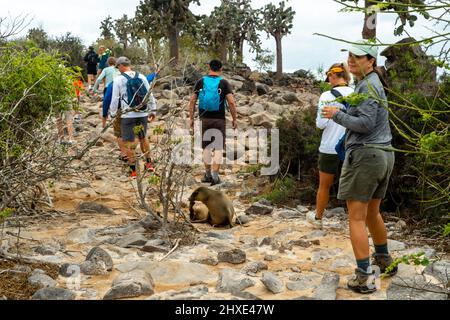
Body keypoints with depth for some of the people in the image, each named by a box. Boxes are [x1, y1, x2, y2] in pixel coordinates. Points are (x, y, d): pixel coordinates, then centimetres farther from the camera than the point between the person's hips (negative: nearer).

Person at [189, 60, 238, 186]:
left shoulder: (201, 82, 2)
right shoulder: (224, 83, -4)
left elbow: (192, 101, 0)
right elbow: (231, 102, -13)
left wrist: (191, 119, 6)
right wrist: (235, 119, -4)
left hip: (204, 119, 2)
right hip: (219, 119, -2)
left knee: (207, 147, 14)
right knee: (218, 148, 3)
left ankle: (208, 175, 19)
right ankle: (215, 175, -6)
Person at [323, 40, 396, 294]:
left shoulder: (367, 85, -12)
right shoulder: (376, 82, 18)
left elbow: (365, 123, -20)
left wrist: (337, 115, -9)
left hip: (365, 154, -10)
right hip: (384, 155, 10)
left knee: (357, 218, -6)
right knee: (372, 212, 23)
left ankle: (365, 277, -6)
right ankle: (385, 261, 37)